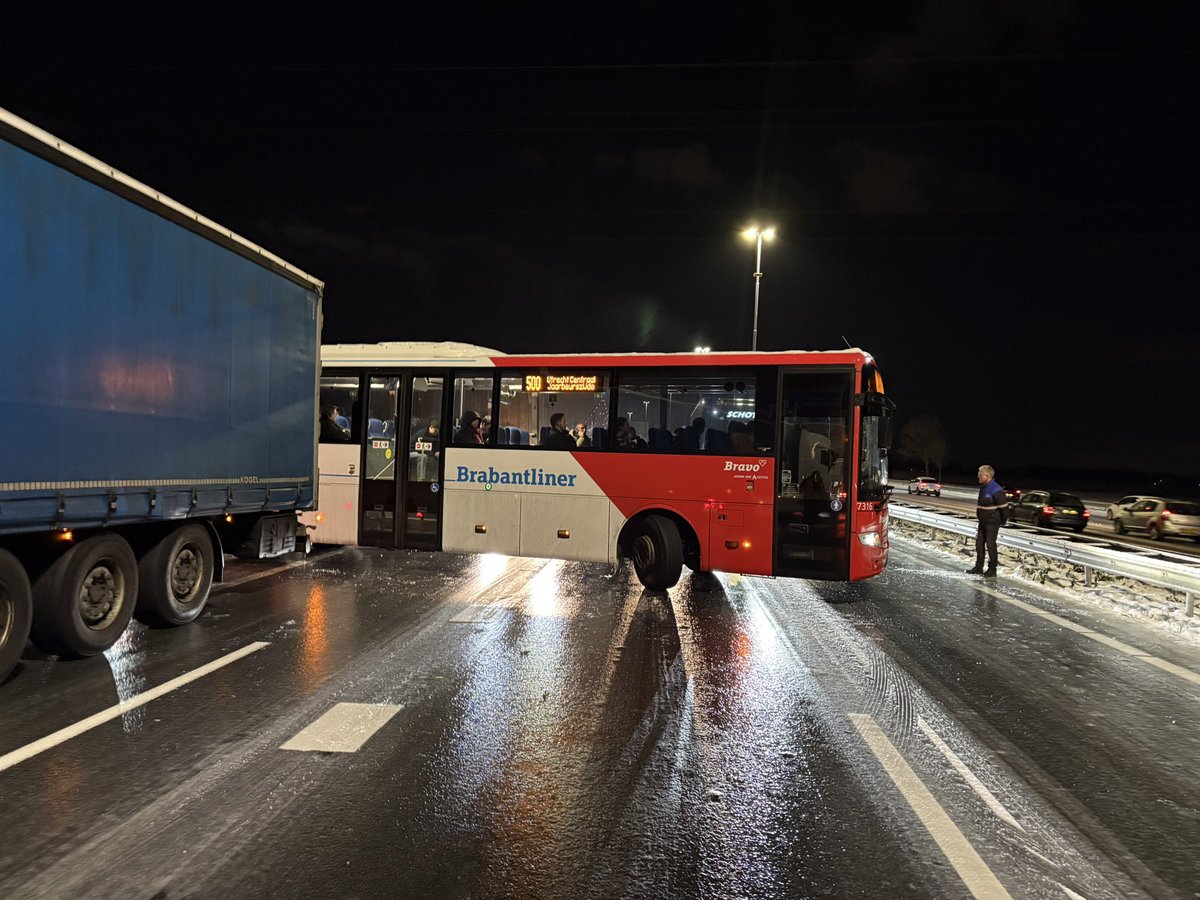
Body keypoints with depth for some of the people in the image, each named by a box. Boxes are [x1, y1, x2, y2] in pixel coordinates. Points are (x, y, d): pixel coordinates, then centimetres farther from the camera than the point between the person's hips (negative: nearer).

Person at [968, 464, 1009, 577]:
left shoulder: (996, 490, -21)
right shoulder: (983, 487, 8)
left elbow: (1004, 506, -17)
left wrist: (1003, 520, -8)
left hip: (992, 523, -9)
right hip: (983, 522, 9)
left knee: (990, 545, -3)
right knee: (979, 543, 11)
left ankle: (992, 570, 6)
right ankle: (978, 568, 19)